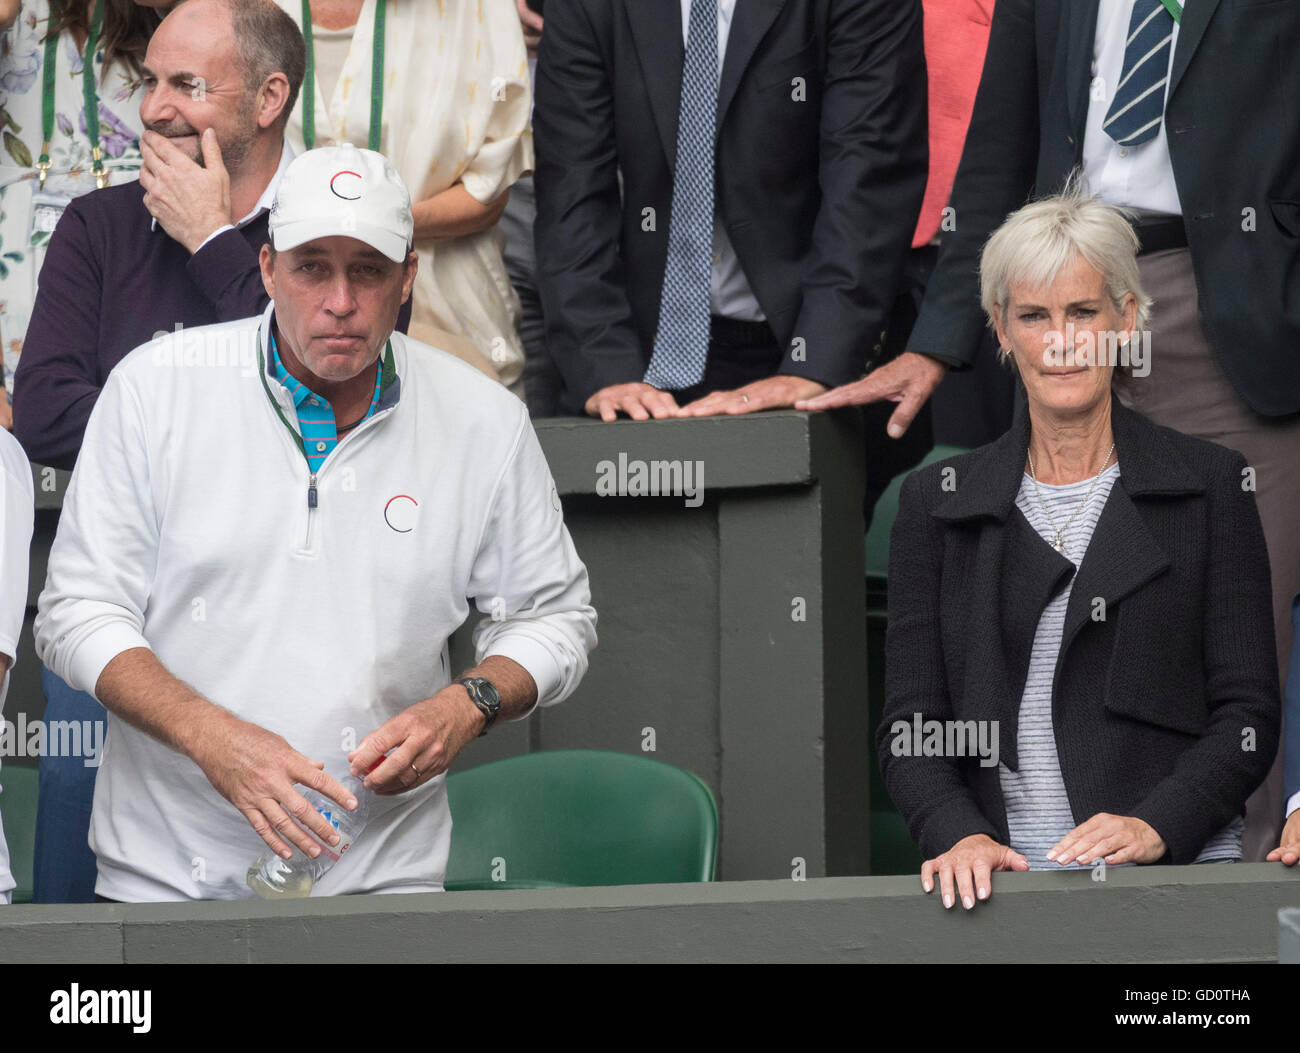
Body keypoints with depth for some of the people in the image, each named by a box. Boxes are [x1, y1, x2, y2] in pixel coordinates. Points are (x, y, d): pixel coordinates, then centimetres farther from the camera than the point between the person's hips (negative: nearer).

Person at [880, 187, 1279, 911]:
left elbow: (1247, 714, 3)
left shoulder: (1210, 486, 8)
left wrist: (1154, 826, -13)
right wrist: (961, 834, -11)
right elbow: (910, 725, 8)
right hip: (1000, 876, 2)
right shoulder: (940, 501, 14)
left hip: (1176, 870, -2)